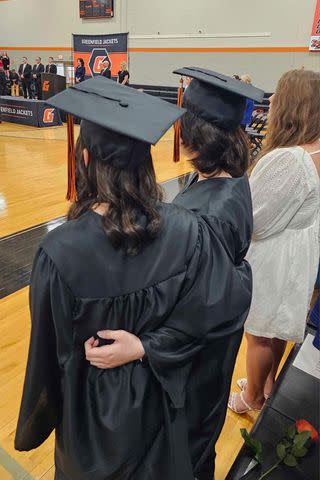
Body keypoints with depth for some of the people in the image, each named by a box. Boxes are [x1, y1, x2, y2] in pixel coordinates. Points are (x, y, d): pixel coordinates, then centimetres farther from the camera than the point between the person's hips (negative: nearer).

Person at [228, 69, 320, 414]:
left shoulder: (286, 160, -30)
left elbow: (250, 219, -23)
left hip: (271, 260, -8)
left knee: (259, 333, 13)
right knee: (278, 327, 26)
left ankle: (252, 398, 38)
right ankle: (267, 383, 49)